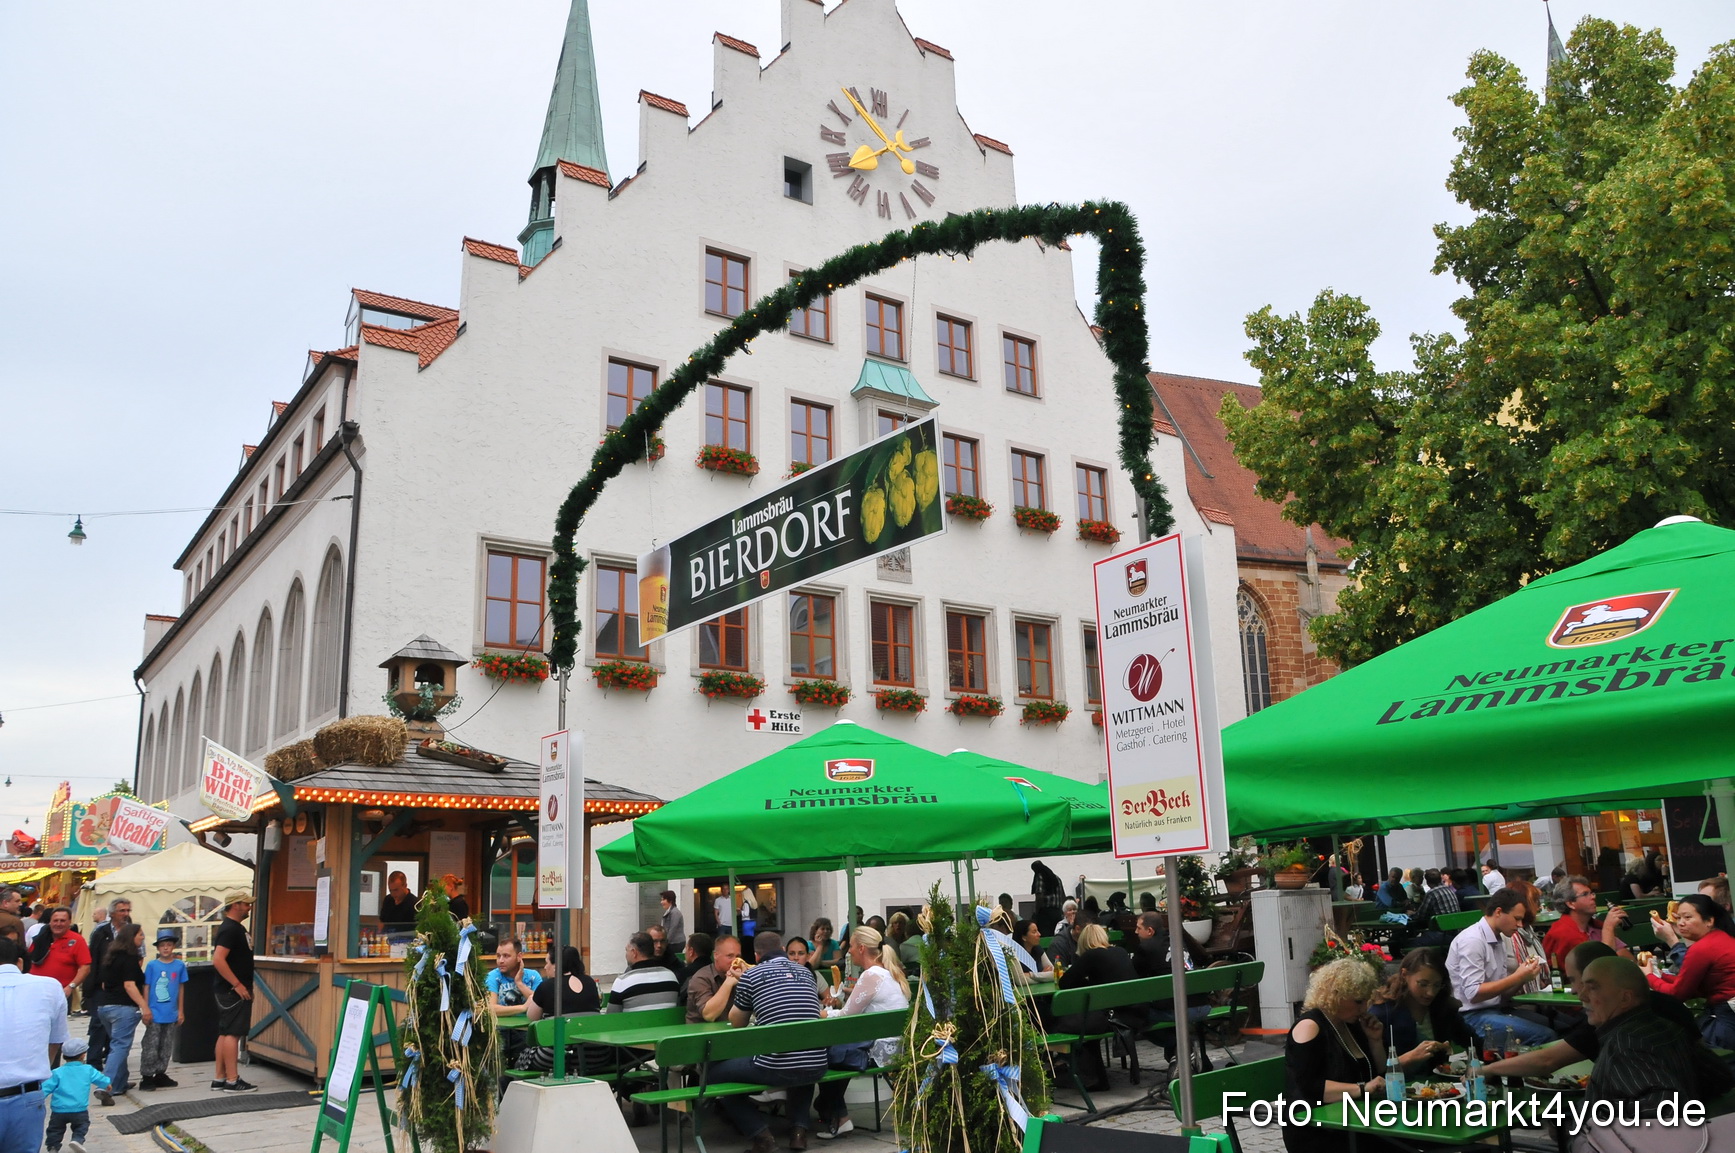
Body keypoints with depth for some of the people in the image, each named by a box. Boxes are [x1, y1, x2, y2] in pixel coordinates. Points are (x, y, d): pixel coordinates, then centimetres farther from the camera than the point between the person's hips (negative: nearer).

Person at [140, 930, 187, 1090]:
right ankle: (146, 1076, 7)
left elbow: (181, 988, 9)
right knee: (151, 1047, -2)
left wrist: (181, 1011, 10)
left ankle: (160, 1074, 24)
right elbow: (146, 988, 0)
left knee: (166, 1047, 12)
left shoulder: (179, 965, 2)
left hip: (171, 1015, 3)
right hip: (155, 1014, -3)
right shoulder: (152, 965, -4)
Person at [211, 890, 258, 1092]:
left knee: (225, 1034, 12)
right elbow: (218, 960, -25)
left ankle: (219, 1078, 18)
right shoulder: (229, 929, -16)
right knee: (232, 1034, -7)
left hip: (235, 990, 10)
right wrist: (237, 984, -23)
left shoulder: (237, 928, 15)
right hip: (234, 991, -10)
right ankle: (232, 1080, -5)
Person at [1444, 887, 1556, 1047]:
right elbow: (1474, 993, -19)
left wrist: (1524, 976, -4)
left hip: (1498, 1010, 9)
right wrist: (1517, 977, -17)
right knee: (1544, 1035, -22)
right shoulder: (1472, 940, -13)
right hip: (1474, 1016, -9)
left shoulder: (1499, 941, 13)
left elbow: (1501, 991, 13)